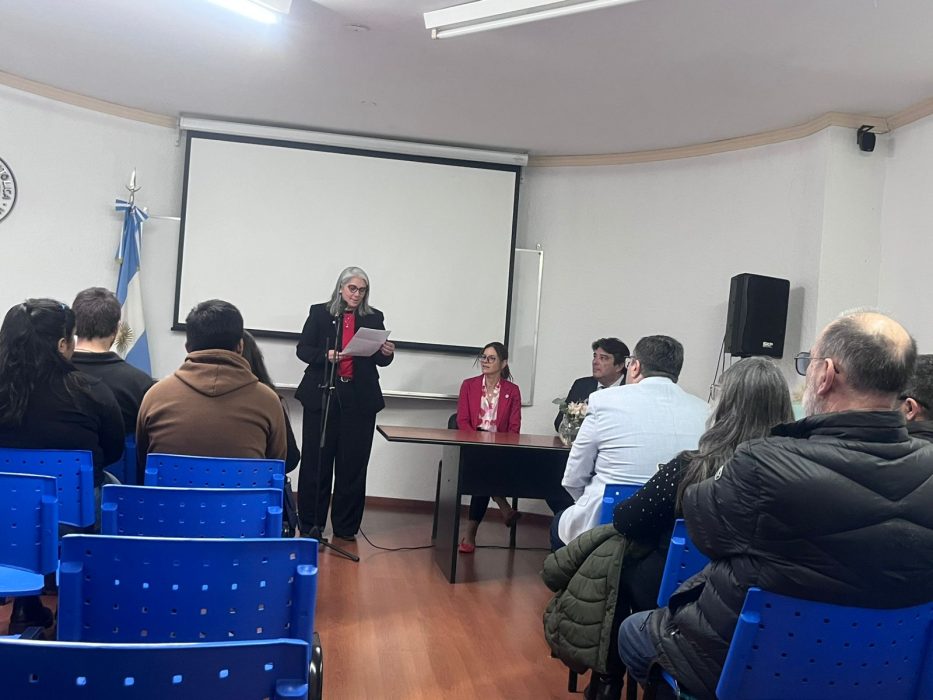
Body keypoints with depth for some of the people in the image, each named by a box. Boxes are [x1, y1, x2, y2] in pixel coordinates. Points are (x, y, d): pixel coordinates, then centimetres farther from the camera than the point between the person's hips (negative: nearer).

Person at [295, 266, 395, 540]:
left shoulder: (374, 318, 10)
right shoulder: (319, 312, 6)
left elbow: (380, 359, 9)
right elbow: (303, 349, 3)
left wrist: (387, 353, -14)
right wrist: (325, 355, -15)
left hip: (360, 399, 1)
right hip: (322, 394, -1)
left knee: (353, 464, 3)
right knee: (316, 461, 2)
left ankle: (346, 526, 12)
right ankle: (310, 524, 13)